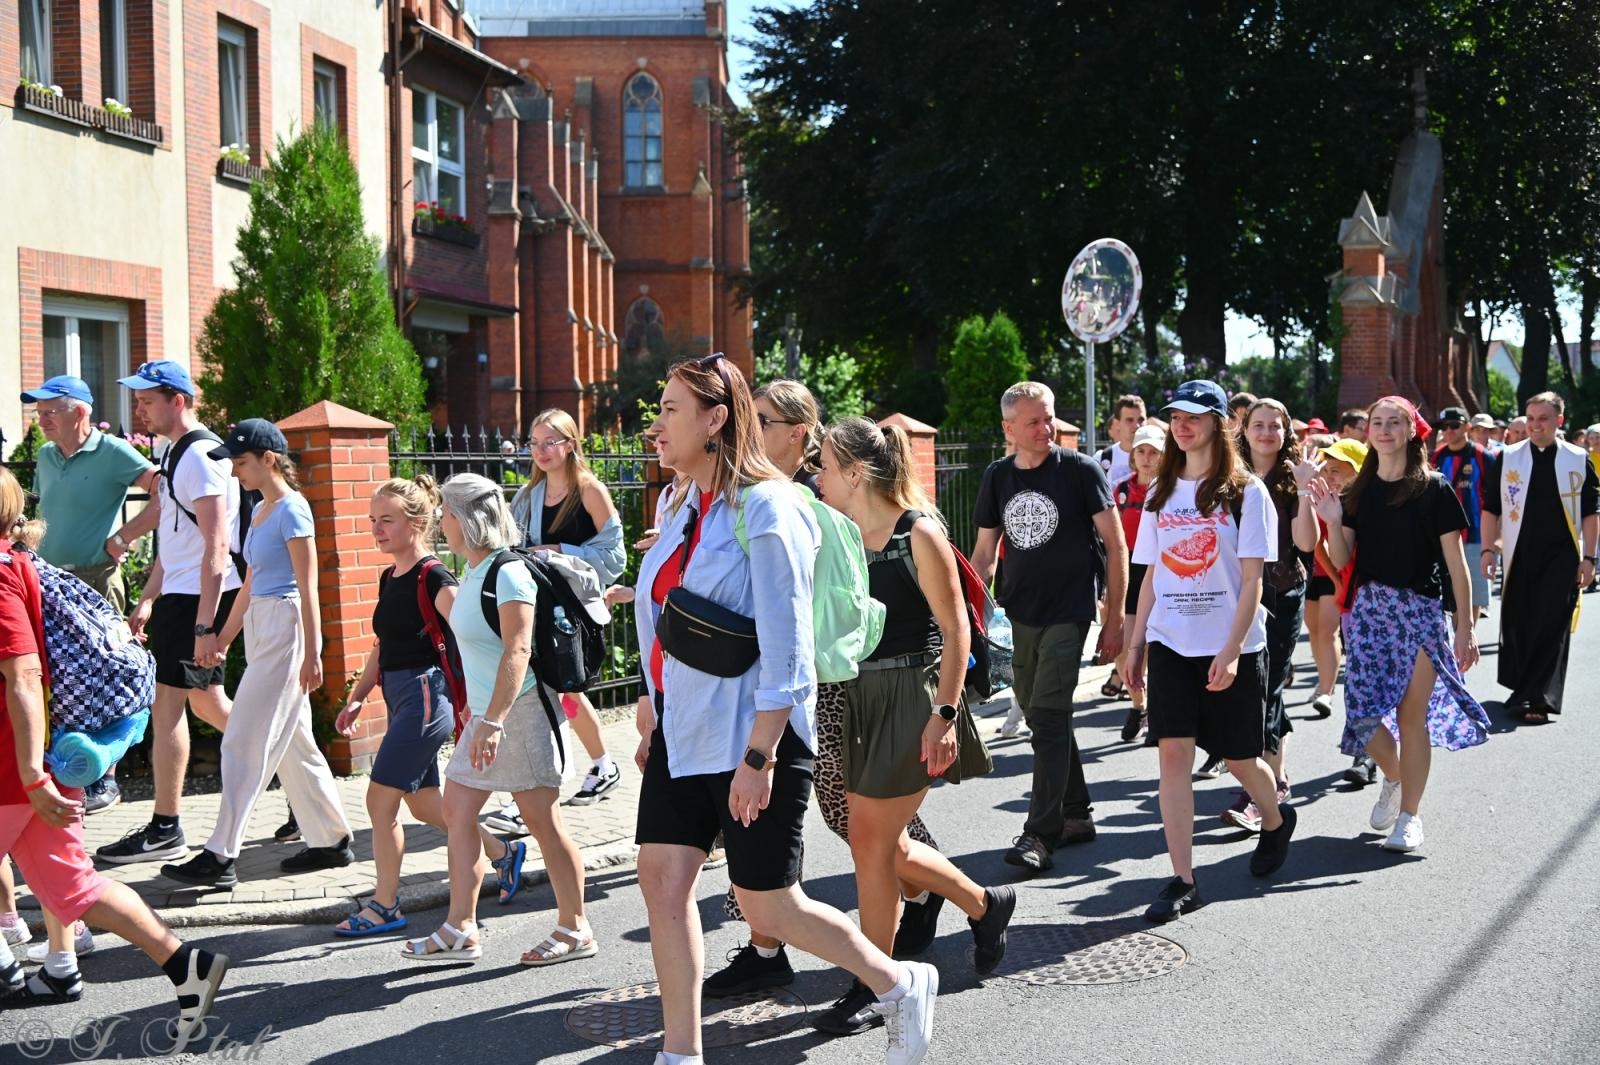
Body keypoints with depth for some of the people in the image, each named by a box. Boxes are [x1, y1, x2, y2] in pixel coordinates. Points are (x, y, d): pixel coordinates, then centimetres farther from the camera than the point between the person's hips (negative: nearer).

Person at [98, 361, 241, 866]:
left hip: (198, 598, -10)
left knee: (166, 703, -8)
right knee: (205, 700, 16)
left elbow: (216, 546, -21)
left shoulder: (201, 456, -15)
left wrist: (205, 625, -24)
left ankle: (164, 831, -3)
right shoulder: (174, 455, 17)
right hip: (179, 595, 10)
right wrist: (147, 601, 20)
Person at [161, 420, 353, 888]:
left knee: (245, 744, -8)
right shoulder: (260, 511, 14)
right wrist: (223, 638, 22)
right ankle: (332, 840, 21)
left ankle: (221, 856, -5)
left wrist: (311, 654, -17)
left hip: (285, 629, -9)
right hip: (260, 629, 9)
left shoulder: (291, 509, -12)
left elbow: (308, 588, -15)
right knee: (292, 743, 13)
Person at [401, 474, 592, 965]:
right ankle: (461, 930, 16)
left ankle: (574, 929, 9)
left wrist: (494, 721, -29)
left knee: (542, 819, -3)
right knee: (456, 810, 10)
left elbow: (517, 651, -25)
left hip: (521, 709, -10)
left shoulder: (507, 574, -17)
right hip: (487, 712, 10)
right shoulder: (473, 574, 11)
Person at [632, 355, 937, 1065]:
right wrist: (655, 725, 18)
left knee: (768, 907, 1)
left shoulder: (765, 508, -16)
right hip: (685, 732, 8)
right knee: (662, 879, 2)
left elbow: (785, 646, -20)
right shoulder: (683, 507, 9)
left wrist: (759, 756, -22)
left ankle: (901, 985, 23)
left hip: (753, 735, -8)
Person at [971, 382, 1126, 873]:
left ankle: (1040, 834, -7)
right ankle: (1076, 815, 27)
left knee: (1048, 718, -11)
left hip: (1066, 615, -5)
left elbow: (1116, 546, -5)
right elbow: (984, 553, 12)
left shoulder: (1080, 470, -7)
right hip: (1016, 617, 5)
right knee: (1043, 718, 12)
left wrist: (1114, 619, -8)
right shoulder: (998, 477, 6)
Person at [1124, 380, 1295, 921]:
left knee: (1239, 757, 8)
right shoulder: (1161, 492, 11)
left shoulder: (1245, 492, -3)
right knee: (1173, 751, -8)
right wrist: (1136, 640, 7)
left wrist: (1231, 650, -17)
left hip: (1231, 648, -3)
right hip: (1171, 644, 3)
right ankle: (1182, 880, -5)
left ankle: (1276, 821, 41)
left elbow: (1251, 581, -8)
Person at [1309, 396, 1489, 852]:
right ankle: (1394, 777, 28)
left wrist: (1465, 627, -5)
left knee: (1412, 713, -1)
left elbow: (1455, 563, -3)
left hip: (1421, 610, -3)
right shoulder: (1356, 492, 7)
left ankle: (1410, 814, 11)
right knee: (1364, 708, -2)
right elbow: (1341, 560, 7)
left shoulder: (1434, 490, -3)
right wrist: (1333, 522, -11)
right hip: (1368, 608, 3)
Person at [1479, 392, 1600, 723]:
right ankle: (1523, 690, 24)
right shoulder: (1508, 459, 4)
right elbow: (1491, 508, 6)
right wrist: (1488, 549, -1)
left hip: (1561, 559, -1)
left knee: (1552, 628, -6)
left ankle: (1539, 699, -6)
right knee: (1516, 626, 7)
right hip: (1519, 557, 2)